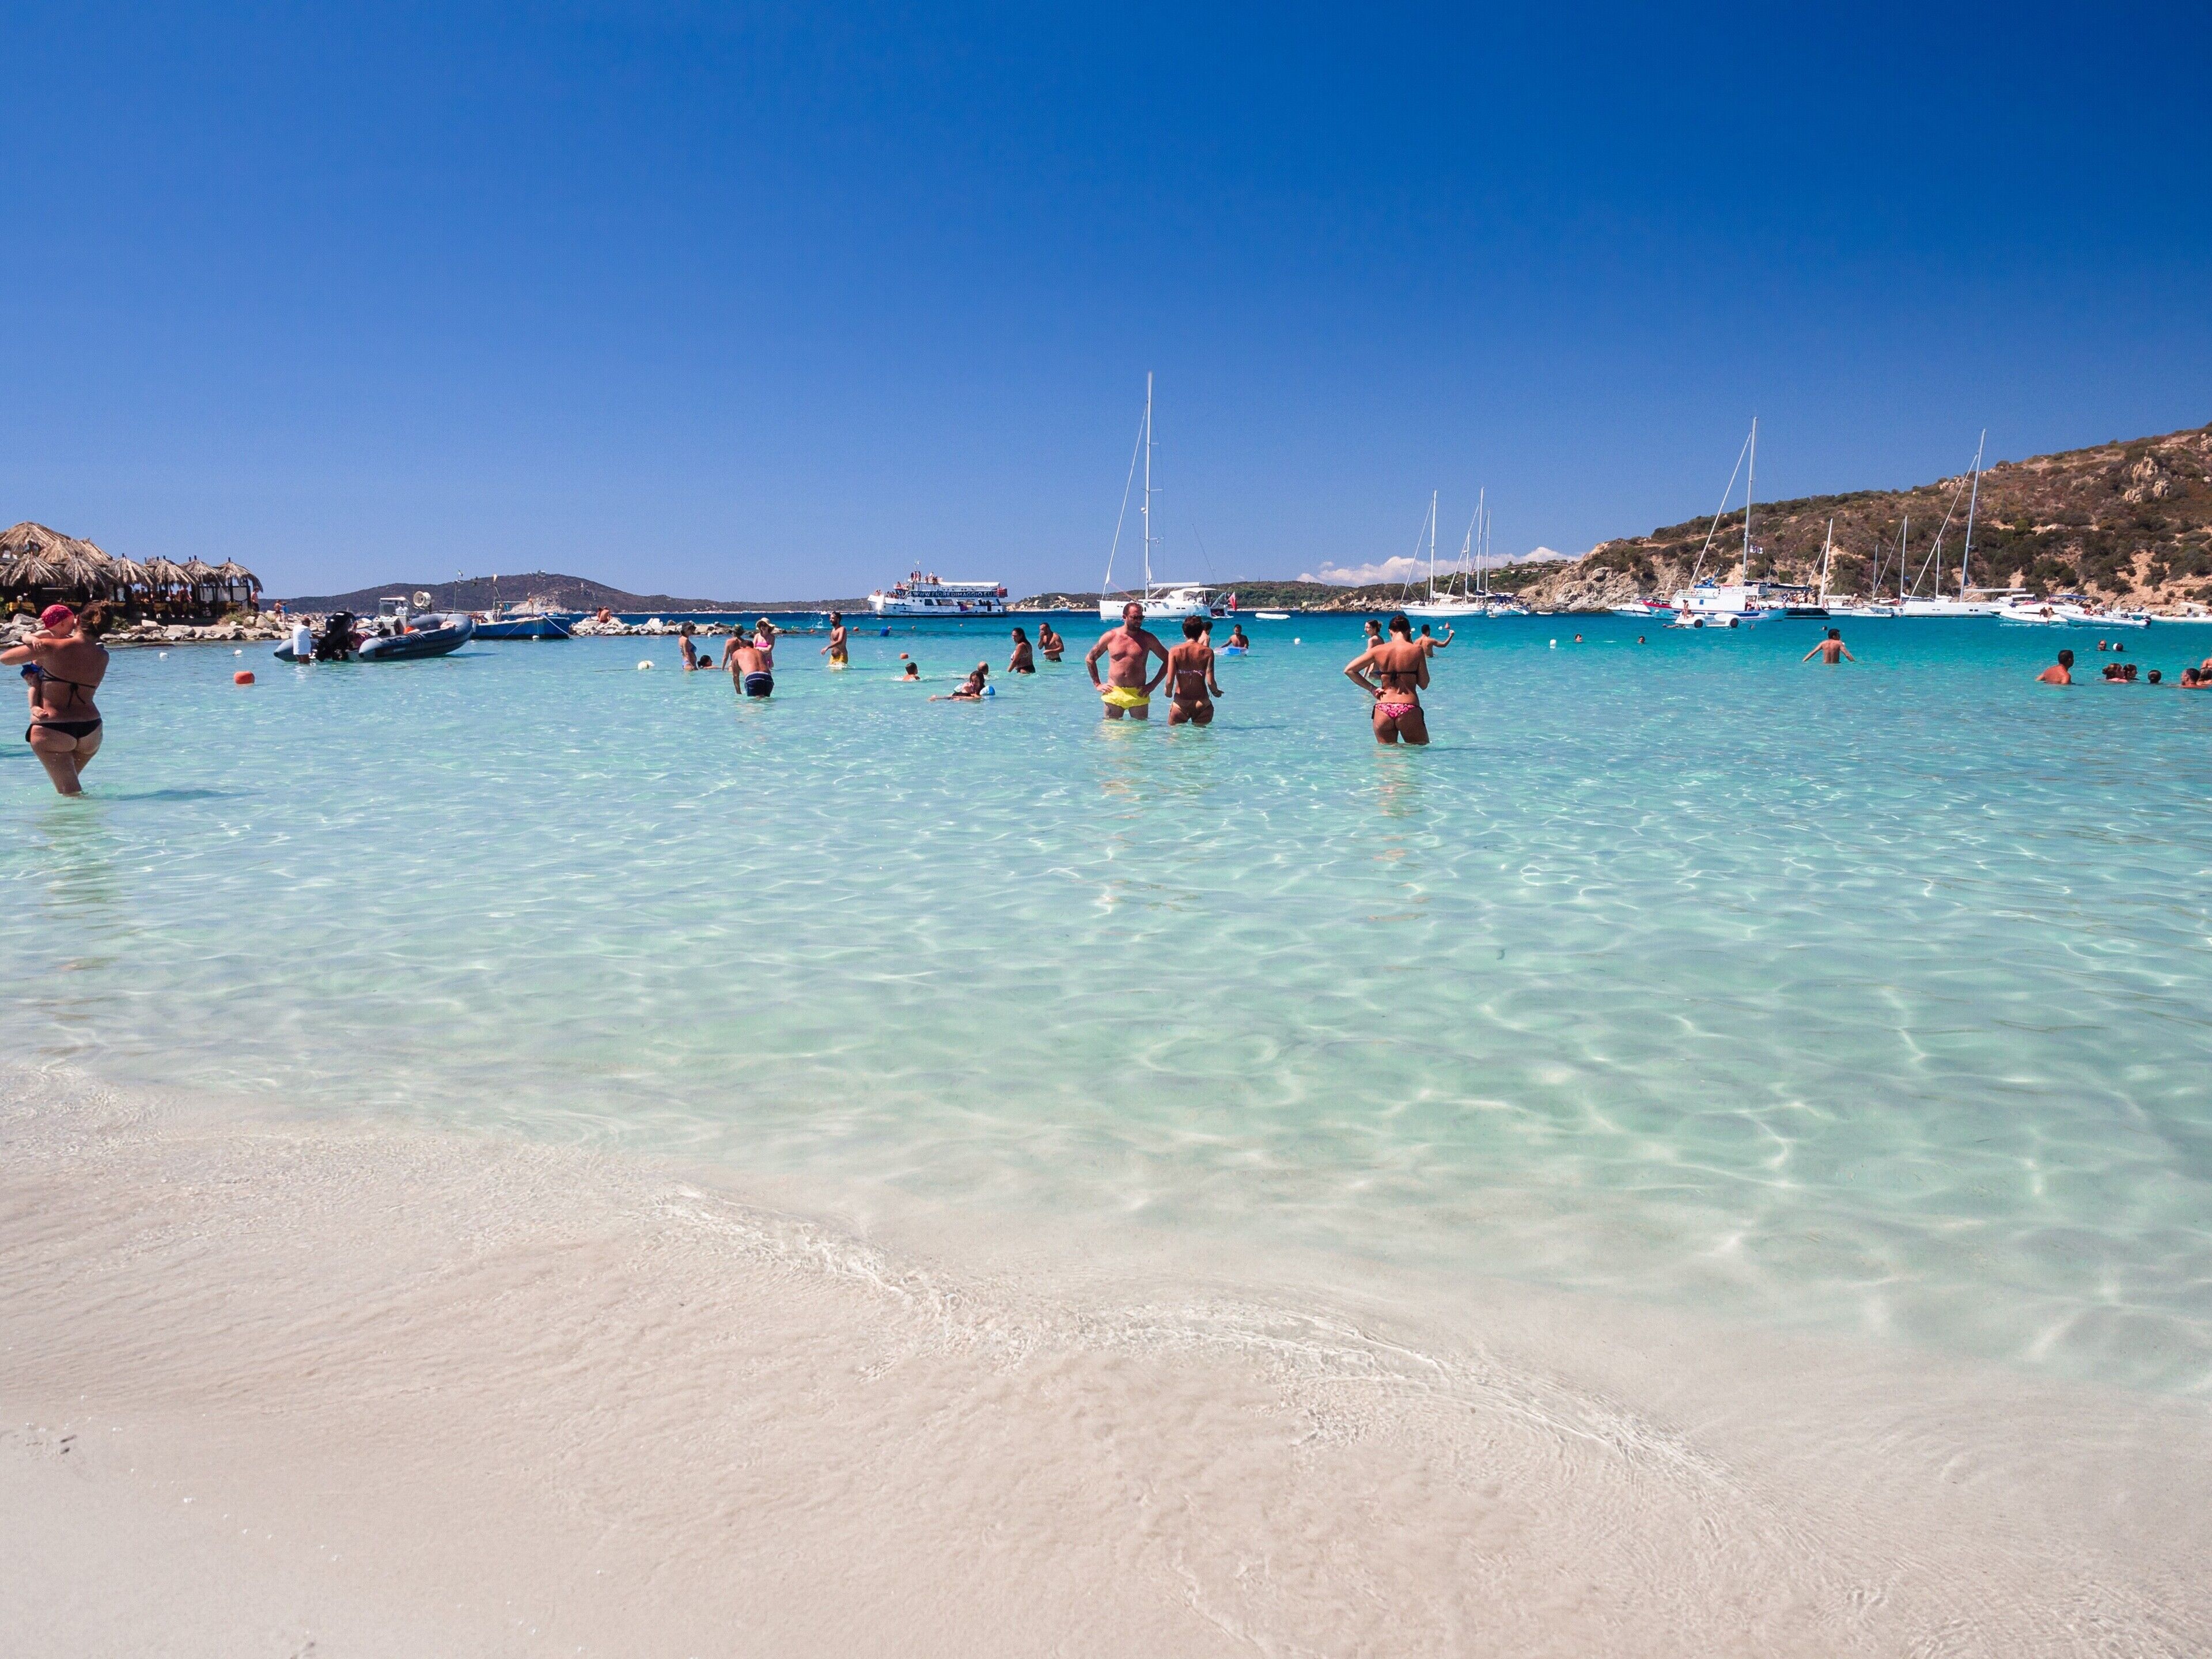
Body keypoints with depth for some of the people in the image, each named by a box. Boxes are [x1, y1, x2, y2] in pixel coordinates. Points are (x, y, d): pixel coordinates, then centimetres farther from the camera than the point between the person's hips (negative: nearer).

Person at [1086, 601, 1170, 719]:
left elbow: (1167, 660, 10)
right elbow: (1090, 659, 14)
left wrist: (1153, 685, 3)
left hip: (1138, 695, 0)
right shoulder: (1110, 636, 4)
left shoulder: (1147, 639, 4)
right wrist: (1097, 685, 7)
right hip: (1114, 694, 0)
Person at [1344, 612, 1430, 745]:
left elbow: (1349, 670, 6)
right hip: (1409, 710, -3)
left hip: (1383, 711, 3)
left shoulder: (1379, 650, 6)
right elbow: (1424, 684, 6)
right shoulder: (1416, 650, -1)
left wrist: (1371, 688, 9)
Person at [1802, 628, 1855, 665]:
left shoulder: (1823, 643, 7)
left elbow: (1812, 653, 6)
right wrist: (1855, 662, -5)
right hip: (1835, 665, -3)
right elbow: (1847, 655, -10)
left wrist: (1803, 661, 11)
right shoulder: (1839, 643, -3)